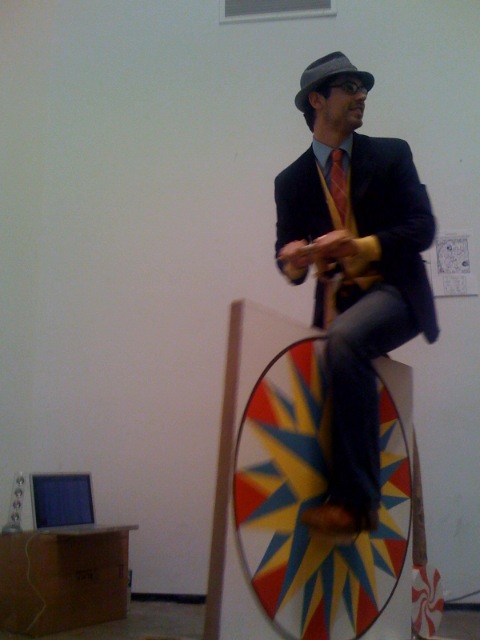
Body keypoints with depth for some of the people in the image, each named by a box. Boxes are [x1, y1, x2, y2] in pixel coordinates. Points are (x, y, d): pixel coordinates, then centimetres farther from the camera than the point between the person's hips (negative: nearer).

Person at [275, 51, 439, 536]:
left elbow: (422, 227, -4)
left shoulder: (391, 155, 5)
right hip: (336, 303, 4)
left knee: (344, 339, -34)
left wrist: (362, 247, -20)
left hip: (393, 292, -4)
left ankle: (355, 498, -33)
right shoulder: (291, 181, 11)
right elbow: (288, 257, 8)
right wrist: (294, 260, -18)